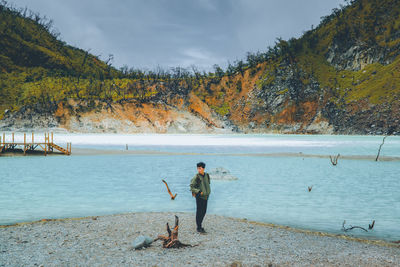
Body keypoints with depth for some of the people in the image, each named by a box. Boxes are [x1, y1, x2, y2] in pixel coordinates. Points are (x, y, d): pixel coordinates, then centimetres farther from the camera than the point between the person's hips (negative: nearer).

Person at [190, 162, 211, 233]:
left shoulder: (207, 175, 5)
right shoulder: (196, 177, -14)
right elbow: (191, 186, -12)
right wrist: (199, 192, -18)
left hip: (205, 196, 7)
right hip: (199, 196, -7)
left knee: (204, 211, 12)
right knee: (199, 212, -4)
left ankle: (199, 224, 27)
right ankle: (199, 228, 3)